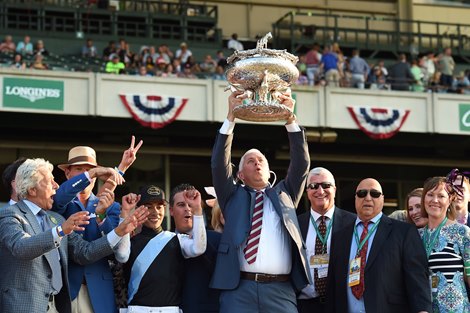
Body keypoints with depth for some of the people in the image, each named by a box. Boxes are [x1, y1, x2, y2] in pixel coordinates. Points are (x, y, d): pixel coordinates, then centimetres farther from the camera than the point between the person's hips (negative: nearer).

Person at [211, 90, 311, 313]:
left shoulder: (284, 194, 21)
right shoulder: (233, 196, 18)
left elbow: (302, 163, 11)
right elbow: (219, 163, 5)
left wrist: (290, 118, 1)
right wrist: (231, 117, -2)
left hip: (281, 291, 1)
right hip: (239, 289, -1)